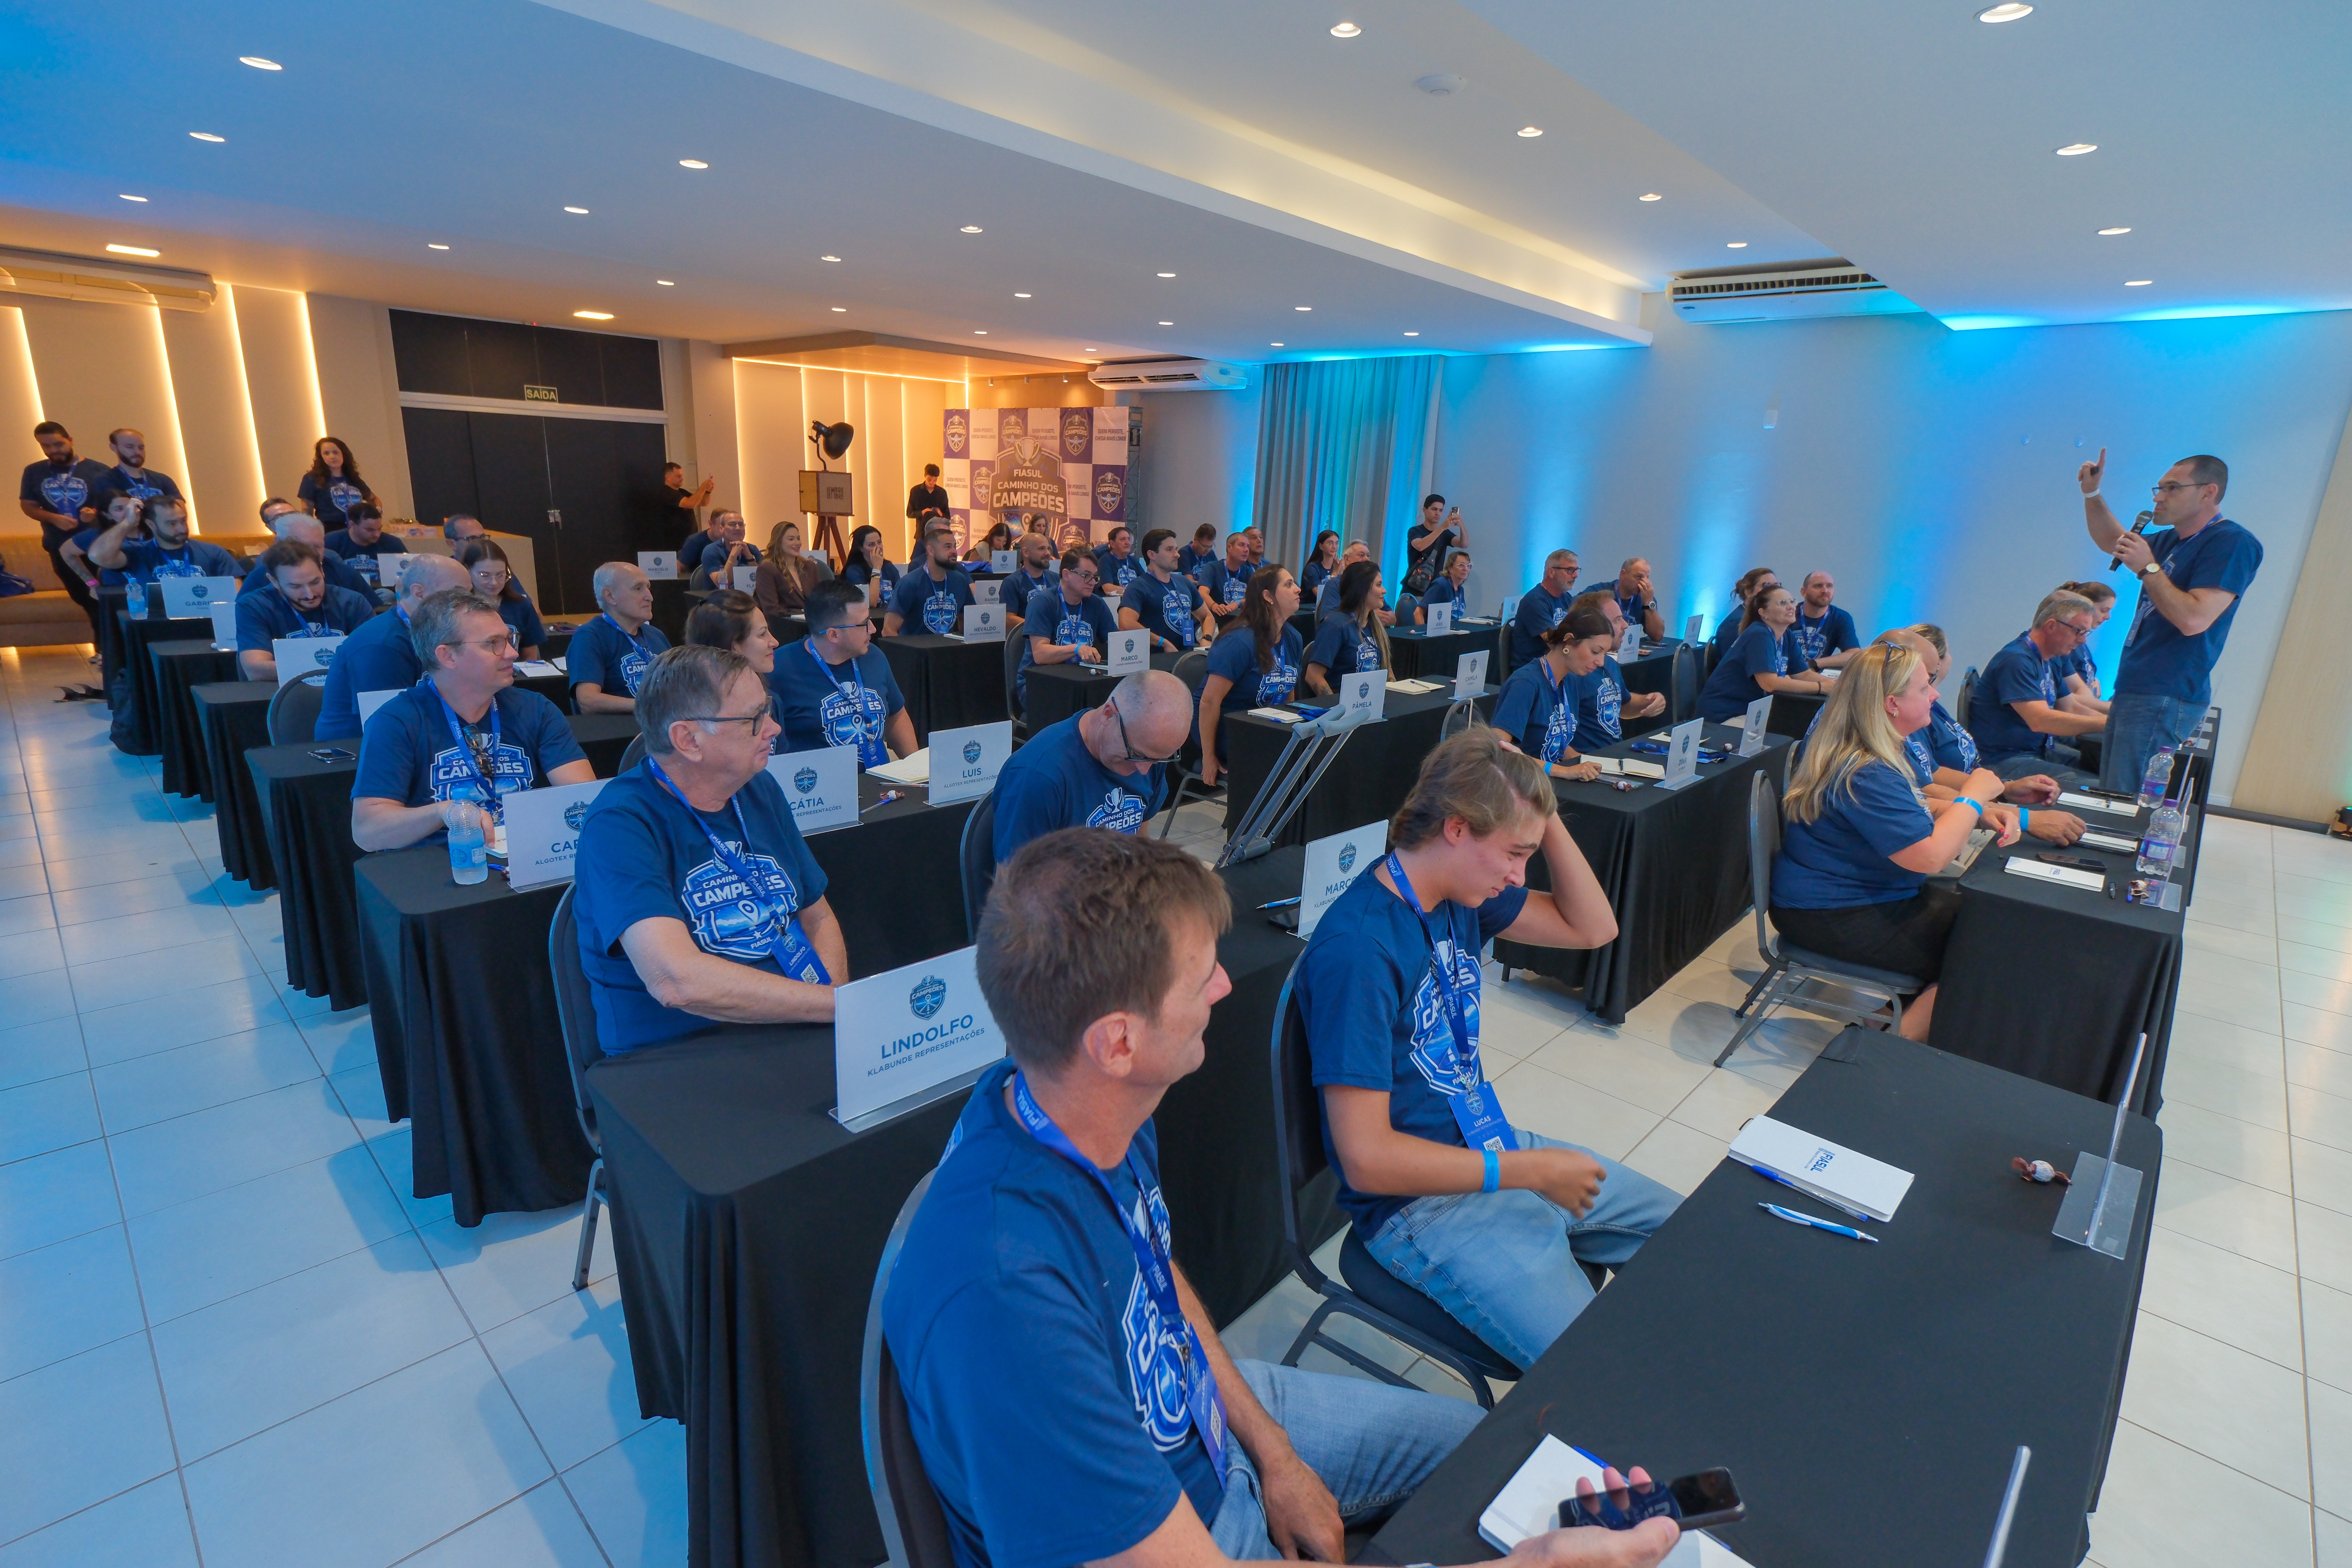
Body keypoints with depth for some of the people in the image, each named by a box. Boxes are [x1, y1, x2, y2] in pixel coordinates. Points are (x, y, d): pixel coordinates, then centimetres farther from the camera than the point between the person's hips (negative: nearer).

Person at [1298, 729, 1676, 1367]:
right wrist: (1532, 1171, -20)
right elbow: (1367, 1161, -27)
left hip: (1490, 1147, 9)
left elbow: (1592, 928, 7)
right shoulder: (1358, 949, -29)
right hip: (1421, 1203, -9)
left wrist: (1546, 817, -7)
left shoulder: (1461, 894, -1)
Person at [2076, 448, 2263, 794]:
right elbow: (2111, 541, 36)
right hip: (2133, 691, 10)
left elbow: (2194, 619, -22)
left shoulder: (2232, 543, -11)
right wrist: (2092, 493, 21)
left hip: (2165, 700, -10)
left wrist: (2148, 568, -15)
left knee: (2126, 804, -14)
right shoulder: (2171, 540, 18)